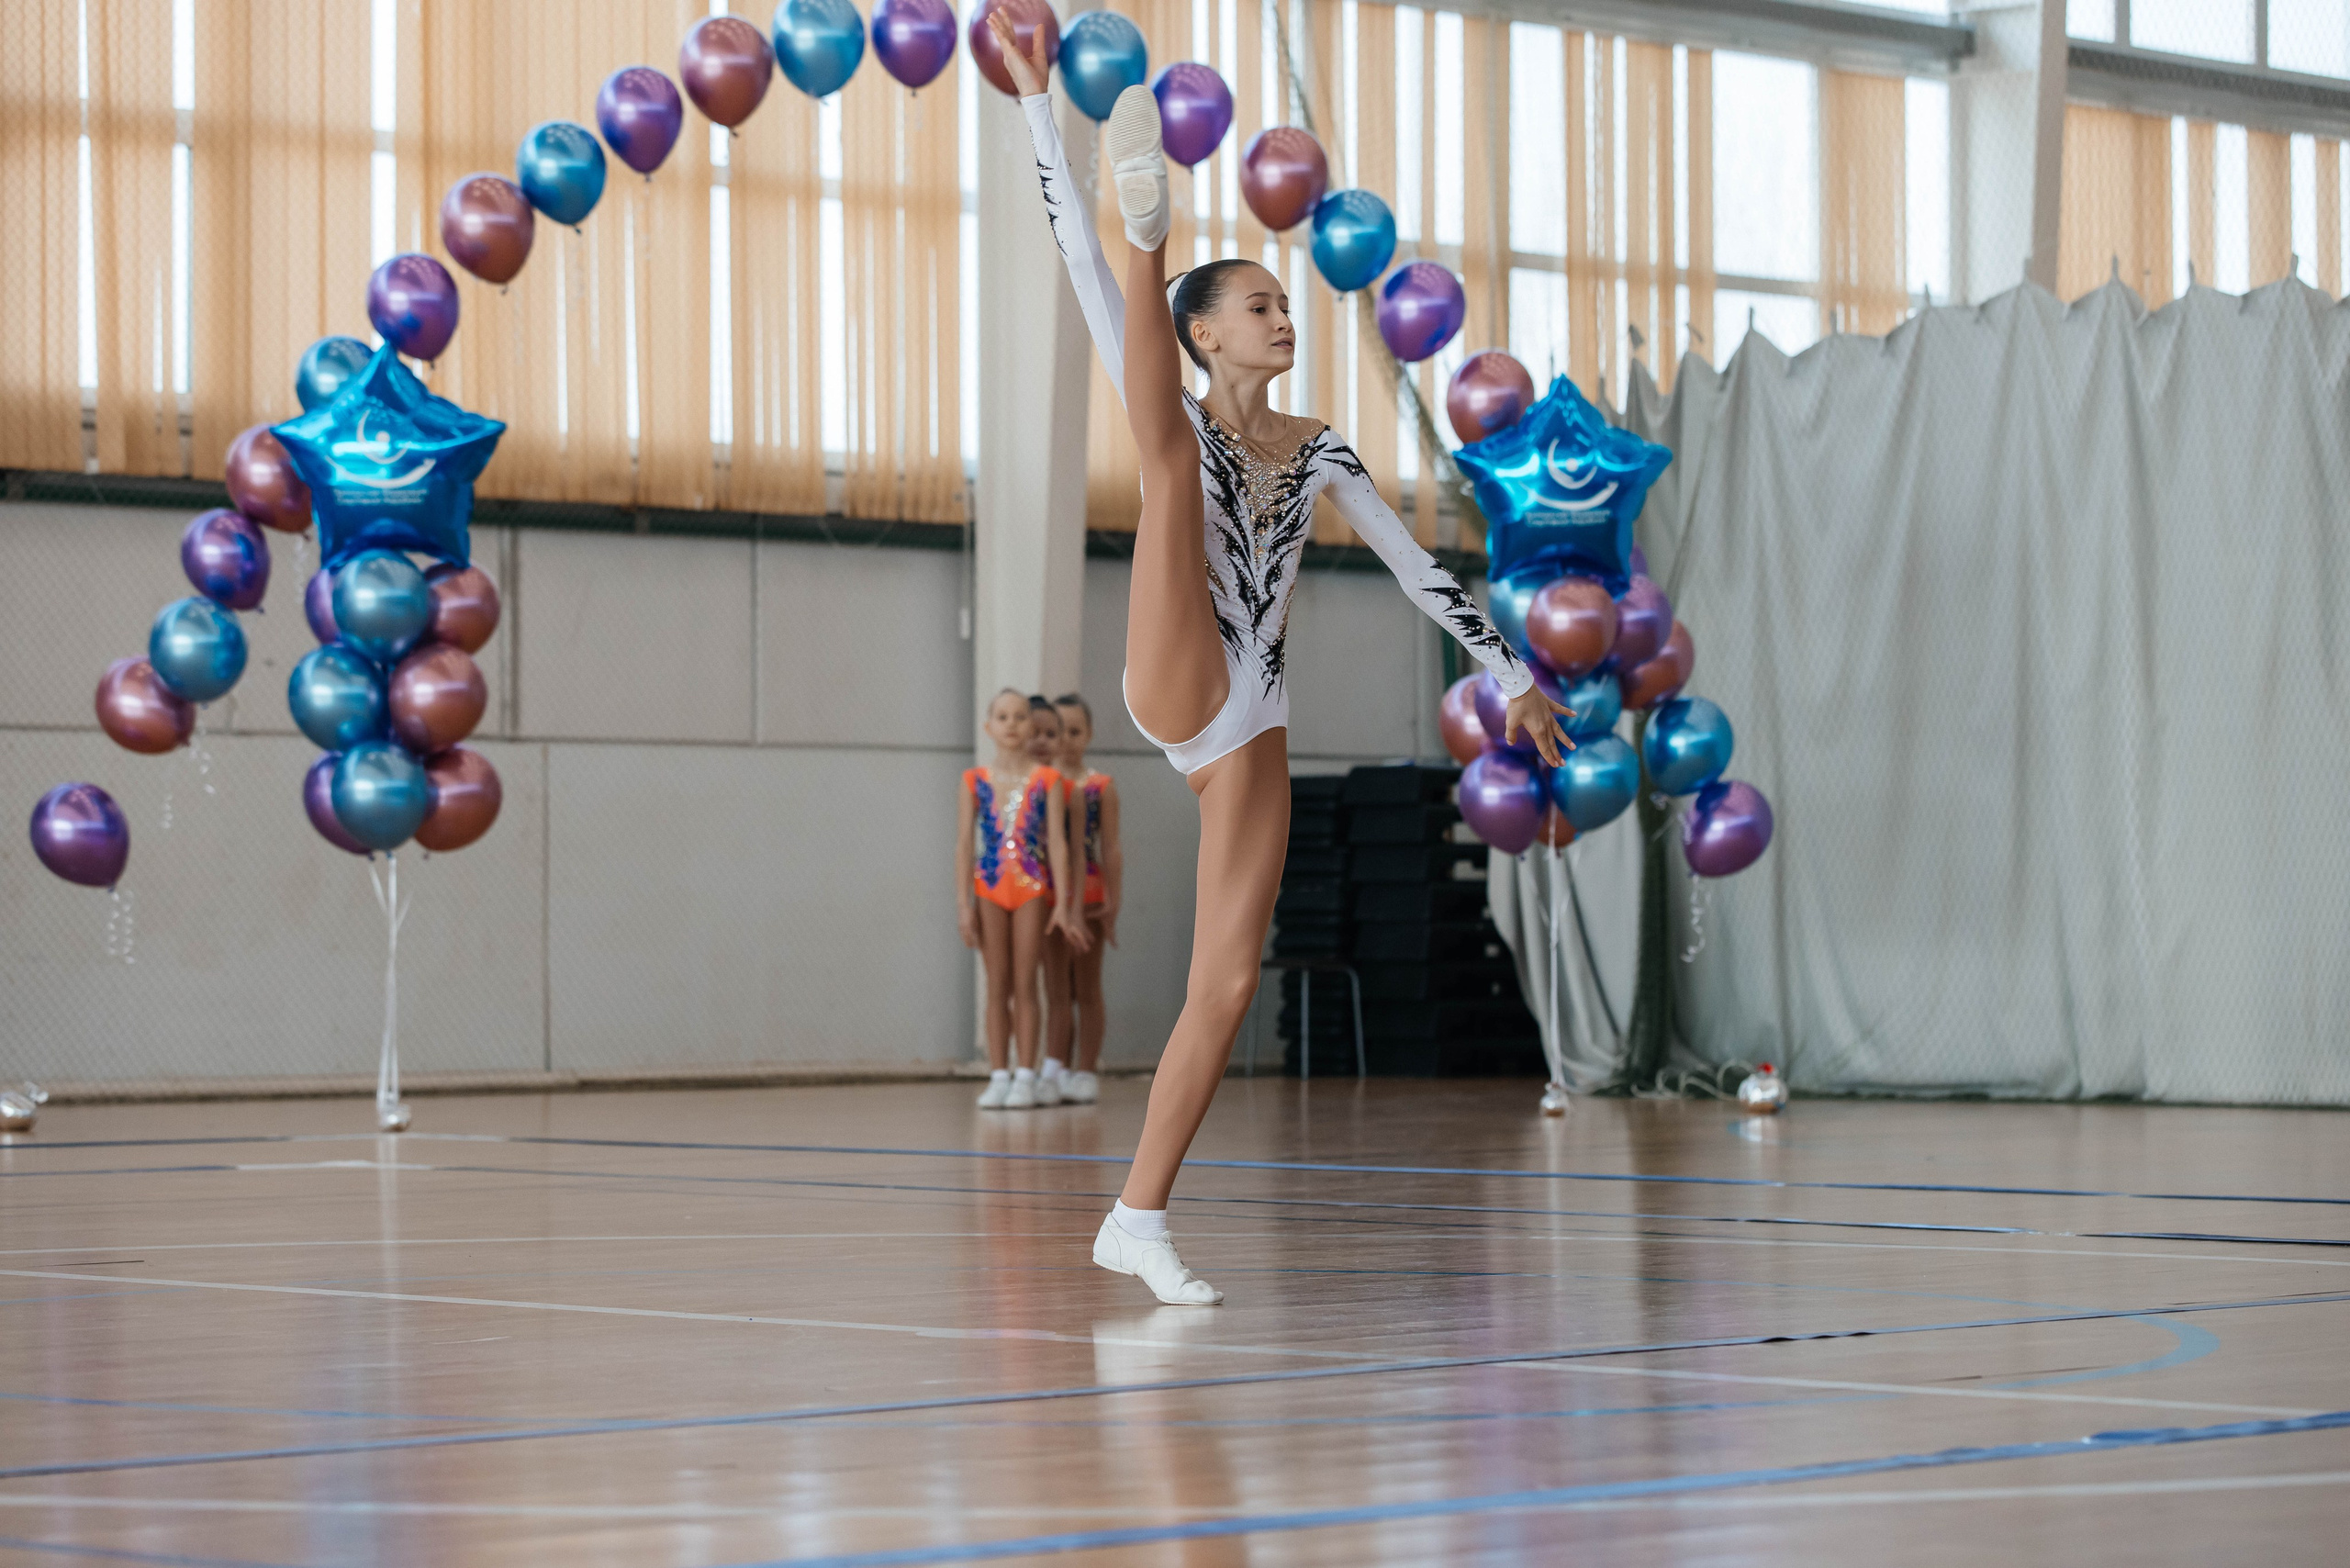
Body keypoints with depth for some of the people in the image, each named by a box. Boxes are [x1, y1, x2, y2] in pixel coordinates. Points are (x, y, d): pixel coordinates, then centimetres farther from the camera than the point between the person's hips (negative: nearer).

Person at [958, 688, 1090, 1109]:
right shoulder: (976, 782, 3)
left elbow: (1058, 841, -2)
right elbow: (964, 843, 3)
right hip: (990, 886, 1)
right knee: (997, 985, 4)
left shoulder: (1046, 781, 0)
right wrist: (963, 904, -2)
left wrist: (1062, 903, -7)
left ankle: (1025, 1077, 3)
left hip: (1033, 887, -1)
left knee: (1025, 984, 0)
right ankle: (998, 1076, 7)